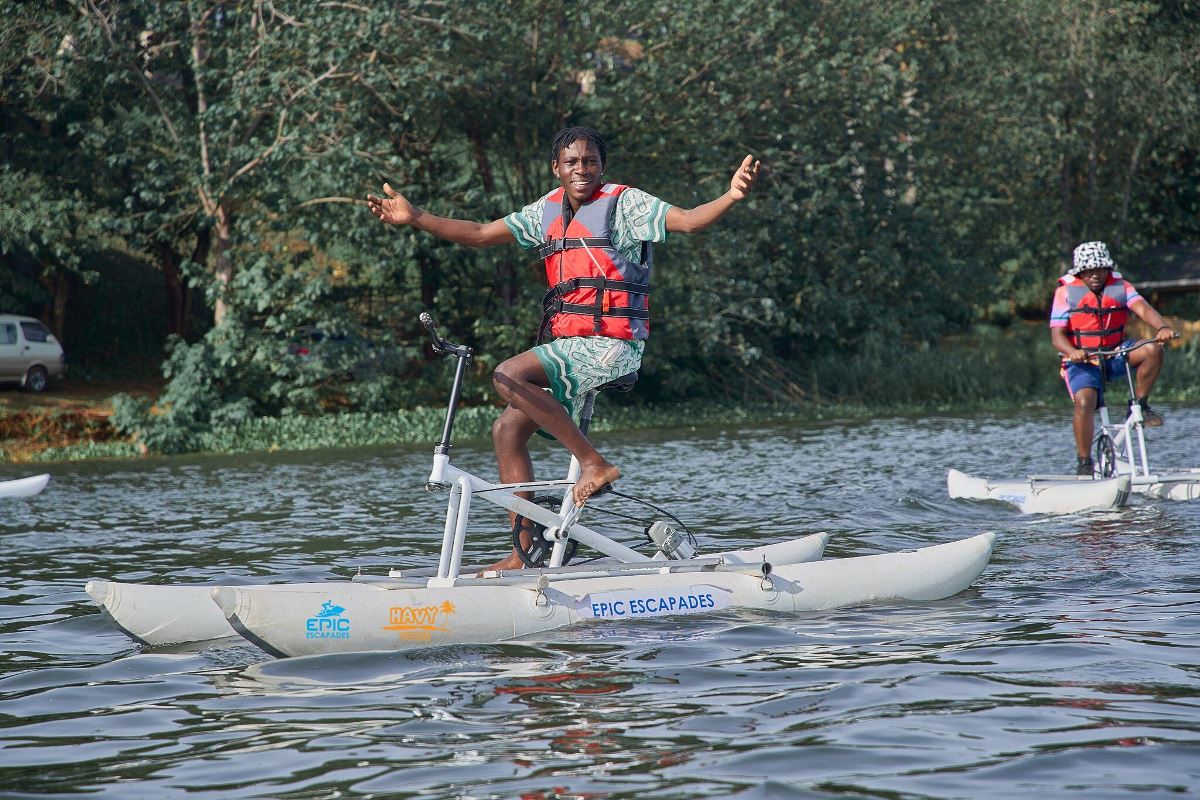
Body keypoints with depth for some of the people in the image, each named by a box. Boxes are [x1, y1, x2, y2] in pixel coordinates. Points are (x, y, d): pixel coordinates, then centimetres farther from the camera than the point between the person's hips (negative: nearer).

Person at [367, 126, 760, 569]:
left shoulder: (624, 203, -5)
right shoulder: (548, 210, 15)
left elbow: (687, 220, -19)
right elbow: (479, 234, 20)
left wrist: (731, 197, -37)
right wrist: (415, 217, 15)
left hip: (611, 346, -8)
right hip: (570, 347, 8)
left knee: (508, 376, -24)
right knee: (507, 429, 4)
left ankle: (594, 462, -18)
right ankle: (525, 552, 7)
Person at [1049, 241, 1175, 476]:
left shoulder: (1120, 286, 0)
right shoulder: (1066, 292, -6)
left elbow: (1143, 308, -17)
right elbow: (1057, 335, -13)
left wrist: (1162, 327, -40)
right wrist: (1072, 352, -36)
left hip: (1115, 354, 3)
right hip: (1082, 360, -3)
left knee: (1152, 350, -24)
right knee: (1084, 402, -29)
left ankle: (1140, 403, -4)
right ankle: (1084, 461, -15)